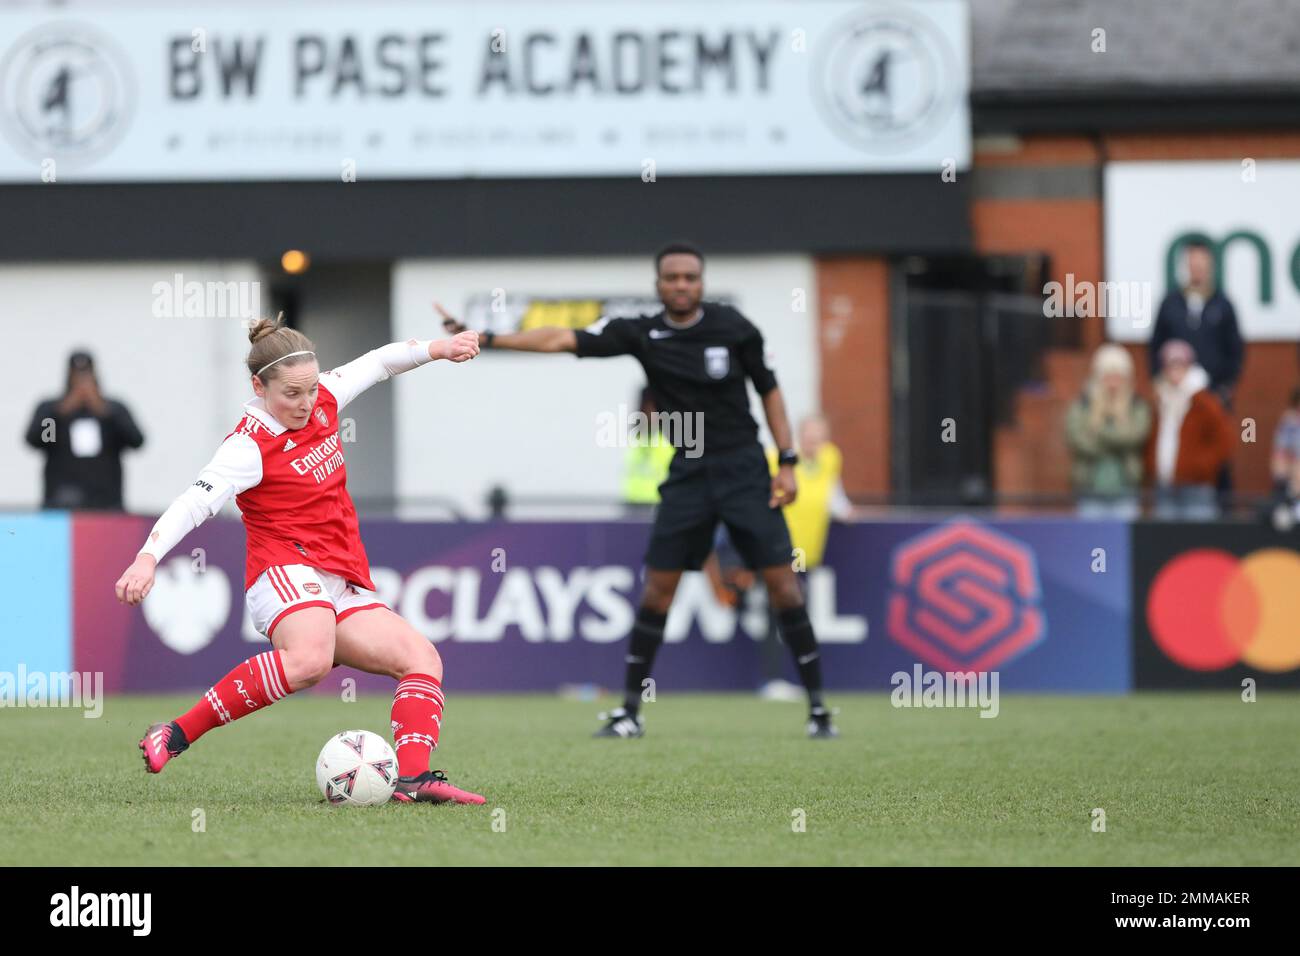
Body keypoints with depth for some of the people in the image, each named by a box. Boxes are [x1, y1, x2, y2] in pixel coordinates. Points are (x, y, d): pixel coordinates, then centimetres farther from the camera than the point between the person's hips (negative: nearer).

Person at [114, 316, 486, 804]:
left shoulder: (321, 400, 8)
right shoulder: (250, 447, -14)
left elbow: (374, 364, 27)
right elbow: (194, 503, -25)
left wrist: (436, 349, 29)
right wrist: (148, 557, -39)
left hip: (344, 588, 9)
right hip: (285, 576, -9)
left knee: (422, 659, -6)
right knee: (309, 657, -38)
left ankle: (412, 777, -22)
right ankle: (176, 735, -33)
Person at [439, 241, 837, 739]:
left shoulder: (733, 327, -5)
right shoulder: (641, 334, -4)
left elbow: (768, 389, 5)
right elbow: (561, 339, -11)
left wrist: (787, 462, -1)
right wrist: (487, 339, -20)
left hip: (744, 468, -2)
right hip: (688, 472, 2)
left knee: (780, 579, -6)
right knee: (658, 584, 0)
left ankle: (817, 706, 1)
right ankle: (630, 710, 8)